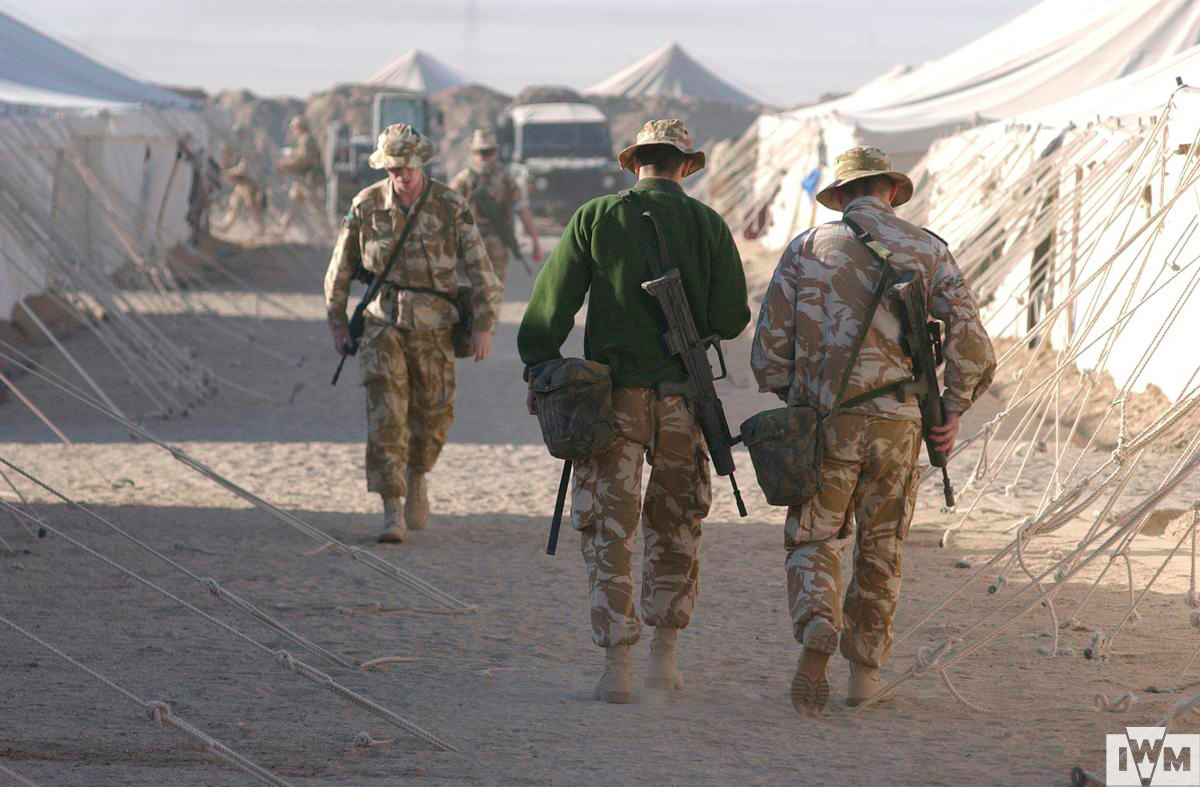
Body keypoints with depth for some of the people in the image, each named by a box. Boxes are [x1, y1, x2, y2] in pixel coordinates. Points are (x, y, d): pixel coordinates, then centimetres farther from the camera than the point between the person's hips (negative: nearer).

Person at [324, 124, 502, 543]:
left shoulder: (450, 206, -8)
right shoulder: (366, 206, -4)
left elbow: (480, 268, -4)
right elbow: (340, 269, 8)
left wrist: (484, 326, -9)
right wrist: (338, 324, 9)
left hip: (433, 330, 1)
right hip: (383, 326, 0)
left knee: (432, 417, 10)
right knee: (385, 417, -11)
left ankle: (416, 480, 39)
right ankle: (392, 513, -12)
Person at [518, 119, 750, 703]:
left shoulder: (594, 219, -2)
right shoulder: (707, 225, 0)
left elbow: (550, 308, -3)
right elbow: (732, 318, -1)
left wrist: (538, 372, 8)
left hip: (613, 393, -1)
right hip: (681, 394, 1)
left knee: (609, 533, 3)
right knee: (676, 529, 17)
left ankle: (617, 668, -2)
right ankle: (664, 656, 19)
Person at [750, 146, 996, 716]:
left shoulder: (806, 250, 4)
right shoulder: (925, 249, 5)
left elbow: (769, 347, 4)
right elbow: (969, 338, -5)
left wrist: (795, 404, 20)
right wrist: (954, 411, 3)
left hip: (823, 419, -1)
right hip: (897, 424, 1)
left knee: (813, 541, 7)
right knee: (880, 549, 17)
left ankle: (817, 630, -21)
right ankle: (864, 669, 21)